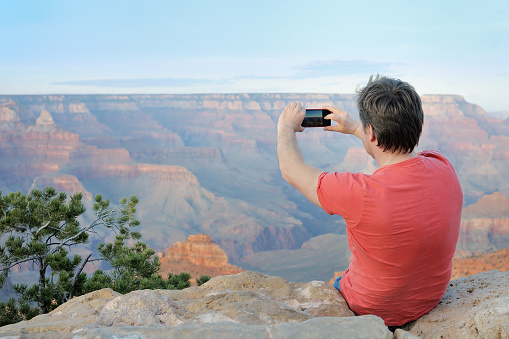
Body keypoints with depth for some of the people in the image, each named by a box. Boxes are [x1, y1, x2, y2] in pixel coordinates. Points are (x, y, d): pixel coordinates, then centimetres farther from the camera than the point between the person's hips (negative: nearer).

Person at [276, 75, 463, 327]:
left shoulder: (361, 193, -36)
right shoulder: (444, 170, -19)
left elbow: (291, 170, -18)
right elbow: (404, 149, 7)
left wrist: (286, 127, 1)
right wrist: (353, 129, 16)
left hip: (372, 313, -5)